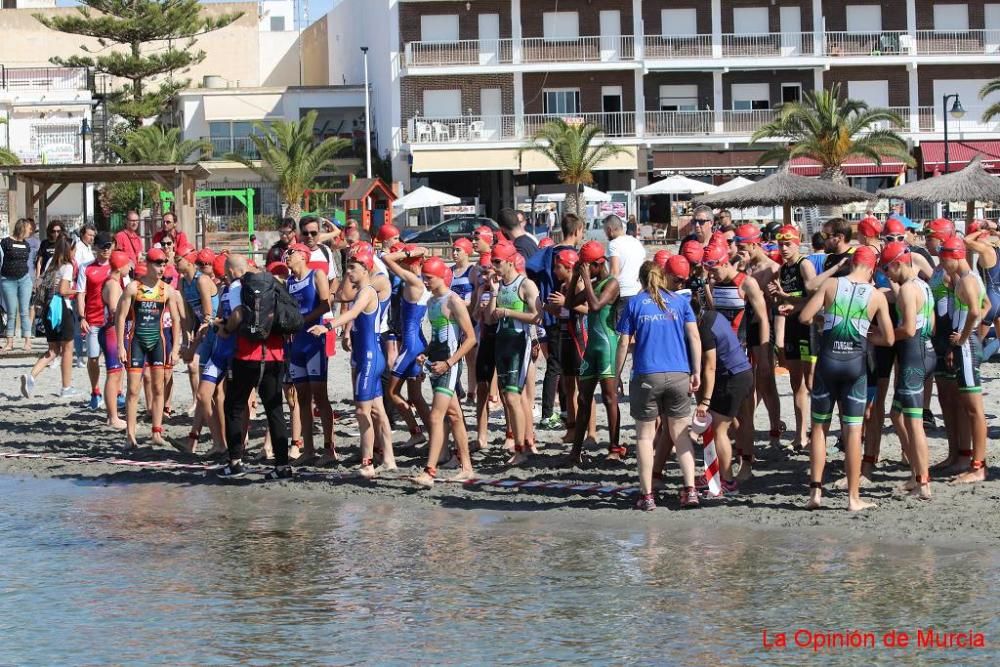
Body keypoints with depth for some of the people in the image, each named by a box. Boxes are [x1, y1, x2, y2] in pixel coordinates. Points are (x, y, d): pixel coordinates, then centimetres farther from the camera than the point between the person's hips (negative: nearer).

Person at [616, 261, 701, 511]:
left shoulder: (635, 303, 4)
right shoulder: (680, 301, 8)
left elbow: (624, 343, 1)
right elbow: (694, 337, 2)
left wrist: (617, 375, 8)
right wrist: (696, 373, 4)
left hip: (646, 376, -2)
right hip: (679, 375, 2)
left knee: (645, 434, 7)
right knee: (680, 433, 11)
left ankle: (646, 495, 3)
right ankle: (690, 489, 0)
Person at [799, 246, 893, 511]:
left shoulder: (831, 285, -2)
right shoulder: (877, 296, -2)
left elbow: (804, 317, -7)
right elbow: (889, 339, 0)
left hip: (828, 359, 1)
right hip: (855, 362, -1)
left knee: (819, 427, 11)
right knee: (853, 431, 2)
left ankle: (815, 490, 5)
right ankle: (853, 497, 3)